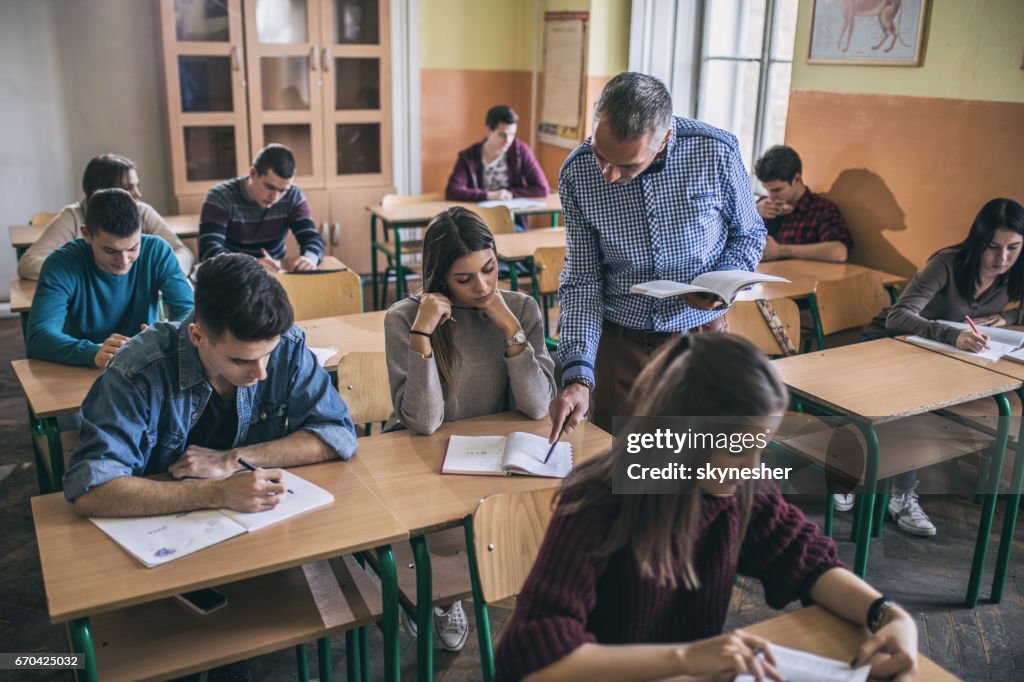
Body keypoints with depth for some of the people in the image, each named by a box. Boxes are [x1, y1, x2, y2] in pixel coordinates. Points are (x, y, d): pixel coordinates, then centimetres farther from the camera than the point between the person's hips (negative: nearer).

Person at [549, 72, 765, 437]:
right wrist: (577, 375, -21)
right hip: (618, 341, 1)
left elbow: (749, 233, 2)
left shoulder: (716, 153, -16)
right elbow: (581, 280, -10)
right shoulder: (577, 173, -13)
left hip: (699, 331, 0)